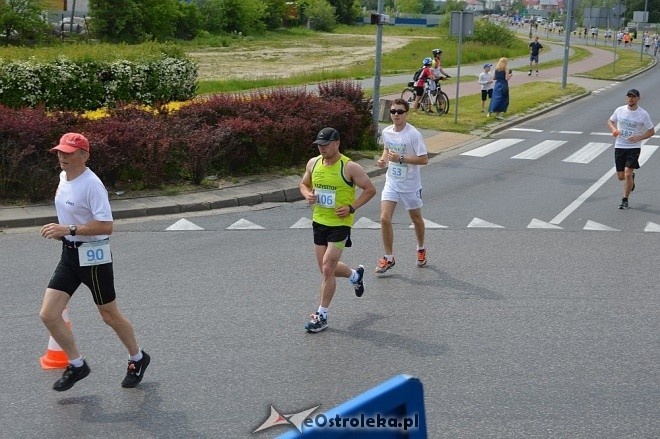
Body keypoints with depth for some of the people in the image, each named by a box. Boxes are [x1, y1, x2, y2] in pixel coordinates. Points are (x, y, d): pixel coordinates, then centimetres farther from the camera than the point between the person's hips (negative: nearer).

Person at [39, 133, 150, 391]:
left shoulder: (91, 184, -20)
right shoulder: (63, 177, 6)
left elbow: (106, 225, -27)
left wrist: (69, 230, -29)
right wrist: (62, 231, 11)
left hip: (93, 256, -8)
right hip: (69, 254, 8)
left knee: (109, 315, 8)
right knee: (48, 314, -1)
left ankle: (137, 359, 32)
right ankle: (76, 365, 17)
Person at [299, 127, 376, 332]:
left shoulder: (349, 167, -15)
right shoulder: (313, 163, 1)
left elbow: (370, 189, -8)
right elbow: (304, 184, 17)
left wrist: (352, 207, -17)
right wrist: (307, 195, -6)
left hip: (340, 224, -6)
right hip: (319, 222, 6)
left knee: (327, 269, -9)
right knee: (327, 268, 14)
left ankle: (322, 316, 4)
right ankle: (356, 275, 46)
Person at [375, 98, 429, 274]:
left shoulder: (413, 134, -19)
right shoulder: (386, 132, -2)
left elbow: (424, 159, -19)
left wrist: (401, 158, -27)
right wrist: (383, 159, -2)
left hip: (410, 185, -4)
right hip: (391, 183, 4)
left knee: (416, 219, 15)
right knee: (384, 219, -8)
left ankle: (421, 249, 41)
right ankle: (388, 258, 4)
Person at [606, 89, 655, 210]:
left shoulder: (643, 114, -6)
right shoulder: (620, 110, 2)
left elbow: (651, 131, 1)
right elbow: (610, 121, 18)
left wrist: (639, 138, -15)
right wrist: (614, 129, -4)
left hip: (634, 147, -3)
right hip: (619, 146, 3)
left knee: (628, 174, -15)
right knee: (621, 176, 7)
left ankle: (625, 200, 1)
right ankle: (631, 178, 44)